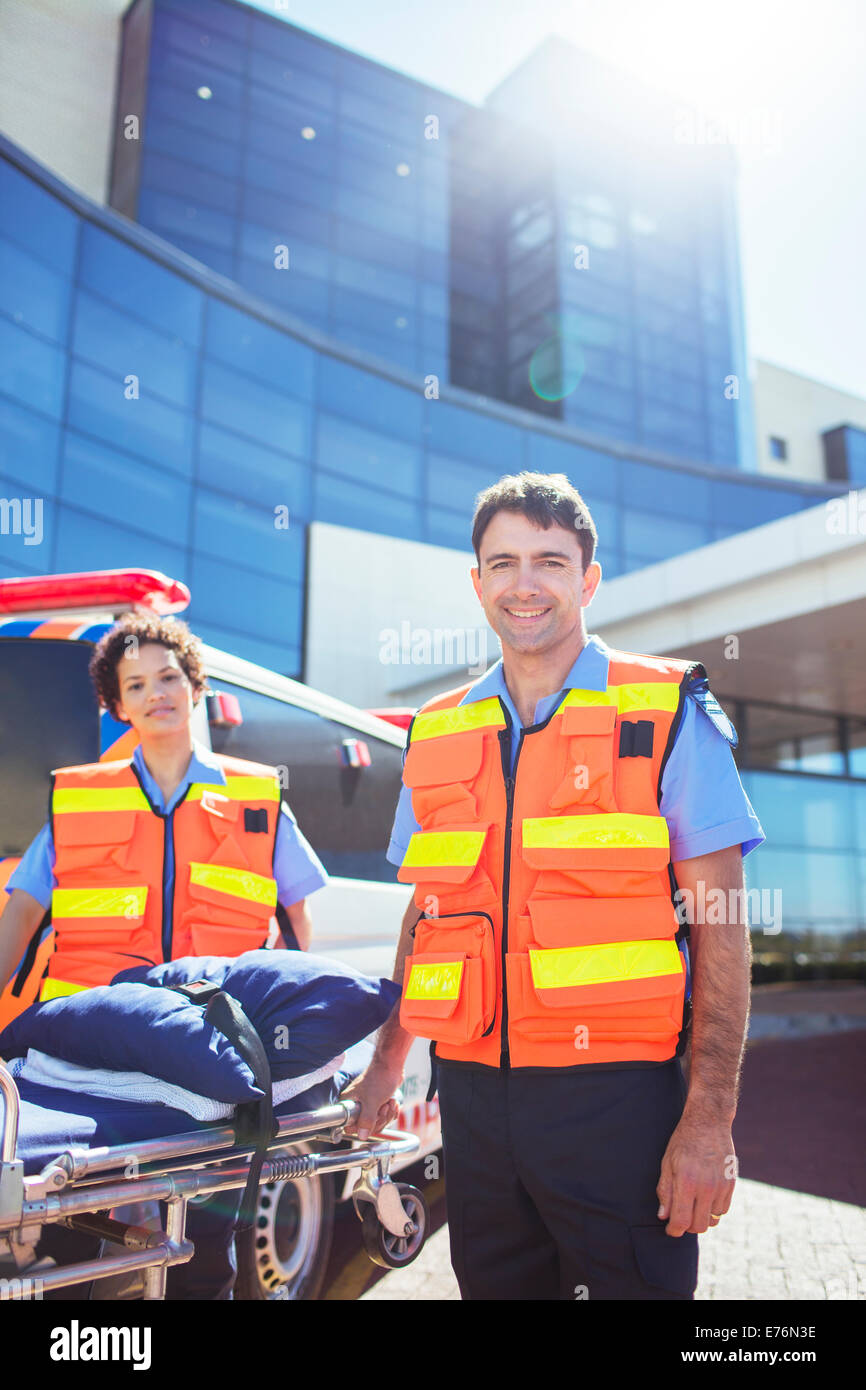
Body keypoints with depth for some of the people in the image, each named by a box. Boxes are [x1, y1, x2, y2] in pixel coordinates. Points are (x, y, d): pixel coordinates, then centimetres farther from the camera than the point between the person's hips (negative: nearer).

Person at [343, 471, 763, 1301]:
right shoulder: (436, 735, 8)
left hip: (616, 1098, -4)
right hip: (473, 1092, 4)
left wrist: (709, 1120, -12)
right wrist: (386, 1064, 14)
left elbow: (719, 926, -6)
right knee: (494, 1284, 16)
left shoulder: (667, 714, -4)